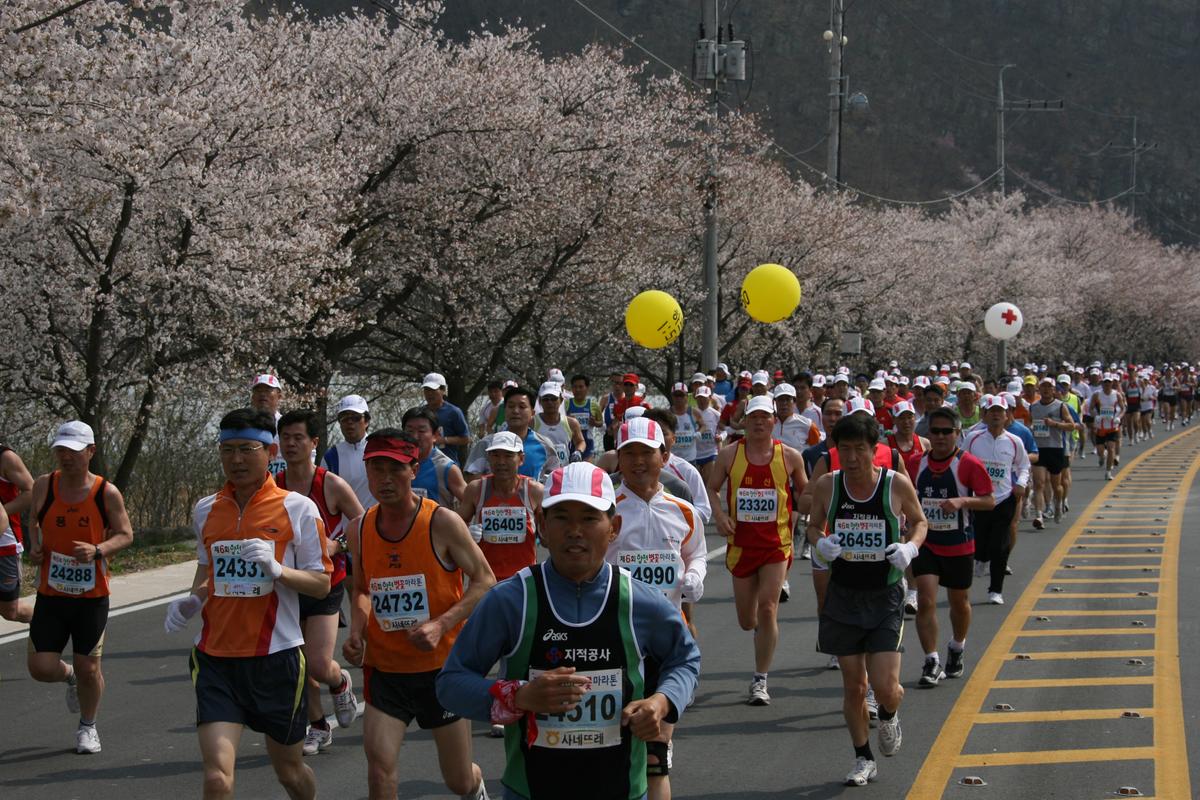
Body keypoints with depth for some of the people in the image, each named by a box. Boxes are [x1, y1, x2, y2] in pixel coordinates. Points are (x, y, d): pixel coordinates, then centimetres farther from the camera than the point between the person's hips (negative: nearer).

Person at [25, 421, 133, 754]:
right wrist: (34, 547, -4)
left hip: (92, 596, -2)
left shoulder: (107, 493, -7)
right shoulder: (44, 486, -2)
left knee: (88, 669, 3)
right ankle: (70, 676, 32)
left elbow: (125, 534, 0)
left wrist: (98, 550, -18)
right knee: (41, 668, -5)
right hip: (50, 594, 2)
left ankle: (88, 726, 30)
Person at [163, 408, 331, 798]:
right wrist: (192, 599, 3)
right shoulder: (205, 511, 7)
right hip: (216, 659, 2)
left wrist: (277, 569, -21)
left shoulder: (298, 508, -4)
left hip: (276, 657, -2)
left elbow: (321, 583, -3)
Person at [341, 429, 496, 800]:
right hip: (384, 668, 2)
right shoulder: (359, 530, 1)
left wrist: (441, 624, -22)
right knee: (379, 764, -18)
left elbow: (485, 582, -9)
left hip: (442, 663, -2)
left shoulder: (443, 522, -12)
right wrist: (357, 630, -3)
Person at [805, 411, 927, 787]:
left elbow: (918, 521, 7)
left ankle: (889, 715, 28)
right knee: (853, 686, 8)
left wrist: (910, 547, -14)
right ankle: (863, 759, 26)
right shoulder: (827, 486, -5)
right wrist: (820, 541, -13)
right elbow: (813, 525, 10)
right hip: (843, 596, 2)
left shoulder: (897, 484, -10)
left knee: (885, 687, -9)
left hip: (885, 597, -2)